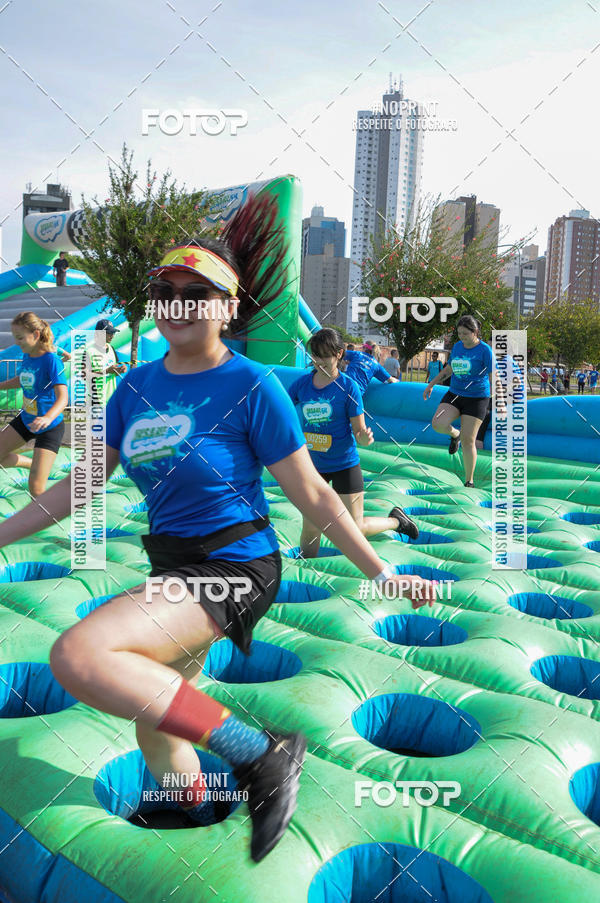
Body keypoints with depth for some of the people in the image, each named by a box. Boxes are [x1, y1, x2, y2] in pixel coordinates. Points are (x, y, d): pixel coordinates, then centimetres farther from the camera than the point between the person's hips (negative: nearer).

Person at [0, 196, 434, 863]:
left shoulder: (251, 387, -13)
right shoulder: (136, 387, 4)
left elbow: (312, 495, -9)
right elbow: (82, 482, 12)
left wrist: (382, 575, -9)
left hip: (233, 568, -7)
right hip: (171, 569, 7)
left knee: (78, 656, -28)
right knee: (156, 736, 21)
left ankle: (260, 754, -18)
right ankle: (204, 827, 52)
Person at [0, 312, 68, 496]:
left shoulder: (51, 360, -23)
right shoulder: (27, 355, -1)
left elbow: (63, 397, -33)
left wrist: (47, 418, -50)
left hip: (50, 427, -8)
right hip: (26, 419, 8)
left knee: (36, 489, -11)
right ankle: (35, 465, 35)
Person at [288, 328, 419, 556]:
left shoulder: (348, 386, -11)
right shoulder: (302, 383, -3)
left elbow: (359, 431, -8)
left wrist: (364, 438, -30)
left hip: (345, 463, -2)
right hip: (313, 464, 3)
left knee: (356, 529, 5)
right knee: (310, 528, 1)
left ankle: (396, 520, 32)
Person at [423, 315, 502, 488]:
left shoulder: (485, 350, -10)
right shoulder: (457, 346, 6)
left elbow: (492, 376, -14)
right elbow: (448, 369, 20)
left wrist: (496, 387, -33)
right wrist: (431, 384, 20)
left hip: (476, 398, -5)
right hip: (455, 394, 5)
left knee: (468, 441, -6)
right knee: (438, 424, -19)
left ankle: (469, 481, 8)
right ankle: (455, 434, 17)